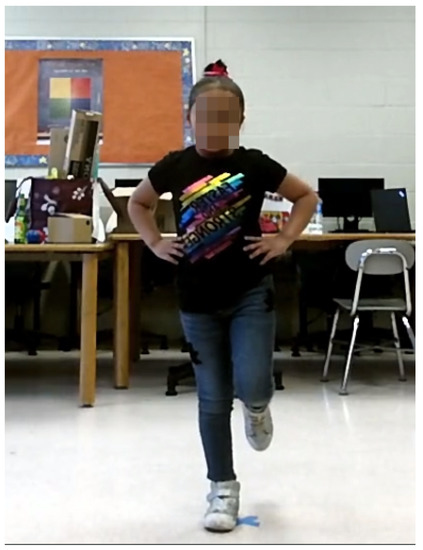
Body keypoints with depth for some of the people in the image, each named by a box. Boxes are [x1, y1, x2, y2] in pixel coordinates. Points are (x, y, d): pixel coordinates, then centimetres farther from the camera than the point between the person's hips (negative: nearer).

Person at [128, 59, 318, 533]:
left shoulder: (255, 165, -5)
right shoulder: (174, 167, -2)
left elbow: (306, 196, 8)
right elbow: (137, 203, 16)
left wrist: (285, 239, -4)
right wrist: (156, 244, 3)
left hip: (251, 293, -1)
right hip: (198, 299, 1)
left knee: (252, 386, -11)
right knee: (213, 399, 7)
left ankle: (257, 407, 28)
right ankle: (223, 487, 22)